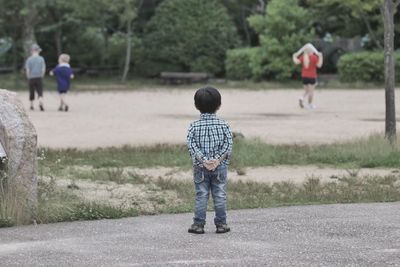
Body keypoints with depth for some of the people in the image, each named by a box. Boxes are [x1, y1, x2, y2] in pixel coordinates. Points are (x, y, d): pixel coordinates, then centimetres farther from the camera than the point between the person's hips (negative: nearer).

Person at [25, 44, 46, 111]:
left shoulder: (29, 59, -4)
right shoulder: (41, 59, -2)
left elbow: (27, 70, -8)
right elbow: (43, 69, -4)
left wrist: (28, 77, 5)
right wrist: (41, 76, 9)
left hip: (31, 78, 0)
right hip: (39, 78, 0)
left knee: (32, 92, 14)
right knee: (40, 92, -3)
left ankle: (31, 106, 23)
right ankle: (41, 104, -27)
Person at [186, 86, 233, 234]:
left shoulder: (194, 126, -3)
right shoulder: (223, 125, -3)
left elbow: (192, 146, -11)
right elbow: (228, 145, -10)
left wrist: (203, 160, -14)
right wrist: (218, 159, -13)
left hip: (200, 167, 0)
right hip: (220, 167, 0)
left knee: (201, 195, 5)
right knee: (220, 196, 7)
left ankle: (198, 224, 5)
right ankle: (221, 224, 10)